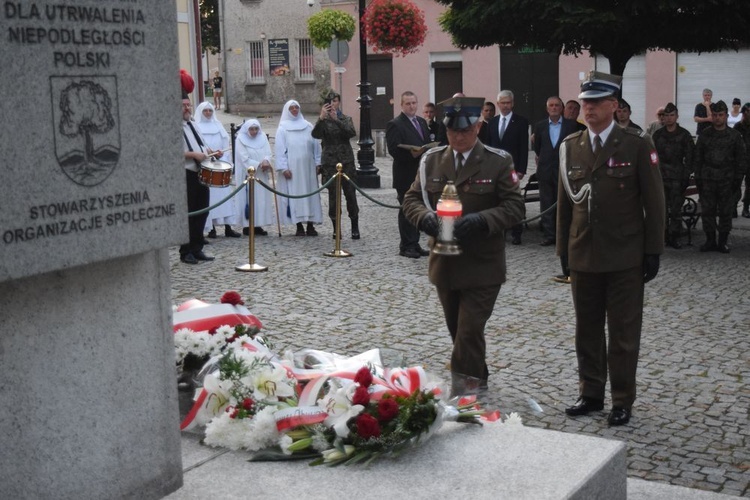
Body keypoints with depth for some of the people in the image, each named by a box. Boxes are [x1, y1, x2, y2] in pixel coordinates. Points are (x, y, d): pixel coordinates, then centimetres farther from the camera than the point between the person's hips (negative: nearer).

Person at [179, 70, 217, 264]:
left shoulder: (192, 125, 18)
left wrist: (211, 151, 10)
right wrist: (193, 154, -23)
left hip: (201, 173, 8)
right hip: (186, 175, -8)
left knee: (201, 212, 10)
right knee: (187, 214, -3)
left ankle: (197, 249, 19)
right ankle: (186, 252, 6)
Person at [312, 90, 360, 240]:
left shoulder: (346, 119, 7)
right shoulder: (324, 121, 4)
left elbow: (352, 132, -13)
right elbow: (316, 134, -15)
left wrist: (337, 120, -23)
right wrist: (321, 118, -30)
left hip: (346, 161, 1)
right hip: (330, 162, -1)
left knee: (350, 194, -1)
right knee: (333, 196, 0)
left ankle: (355, 227, 6)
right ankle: (336, 227, 9)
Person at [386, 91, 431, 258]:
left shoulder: (422, 122, 15)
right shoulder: (395, 125, -10)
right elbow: (394, 150, -18)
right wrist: (411, 154, -31)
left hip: (422, 174, 7)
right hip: (406, 176, -7)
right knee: (406, 211, -1)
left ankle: (414, 244, 19)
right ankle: (406, 247, 6)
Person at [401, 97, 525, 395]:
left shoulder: (498, 162, -6)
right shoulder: (431, 161, 5)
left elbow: (515, 207, -9)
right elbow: (411, 199, 8)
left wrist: (482, 220, -26)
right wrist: (425, 217, -15)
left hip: (483, 266, -5)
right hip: (444, 264, 5)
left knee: (469, 332, -7)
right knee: (458, 330, 17)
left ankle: (461, 391, 0)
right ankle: (477, 380, 37)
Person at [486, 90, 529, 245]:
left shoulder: (521, 122, -1)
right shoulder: (492, 122, 12)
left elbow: (524, 147, -5)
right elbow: (488, 145, 14)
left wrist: (521, 170, -11)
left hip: (512, 168, -4)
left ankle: (516, 233, 6)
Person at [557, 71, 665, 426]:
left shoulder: (637, 145, -5)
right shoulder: (570, 146, 7)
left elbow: (654, 202, -4)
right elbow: (565, 201, 11)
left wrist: (653, 251, -6)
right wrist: (564, 249, 9)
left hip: (625, 259, -4)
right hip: (583, 256, 4)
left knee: (623, 333, 5)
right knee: (587, 330, 13)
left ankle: (622, 401, 17)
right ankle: (591, 393, 26)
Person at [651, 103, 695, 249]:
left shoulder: (684, 135, 4)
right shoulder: (657, 135, 10)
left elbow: (689, 157, 2)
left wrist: (686, 176, -5)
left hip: (678, 177, -2)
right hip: (660, 176, 2)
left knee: (676, 209, -1)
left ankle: (674, 237, 5)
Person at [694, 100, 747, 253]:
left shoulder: (735, 136, 4)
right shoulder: (704, 135, 7)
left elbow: (741, 160, 4)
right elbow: (698, 158, 9)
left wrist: (737, 180, -3)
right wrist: (698, 179, 3)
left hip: (727, 181, -1)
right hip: (707, 180, 2)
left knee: (725, 212, 2)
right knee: (707, 211, 2)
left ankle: (723, 242, 11)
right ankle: (710, 240, 12)